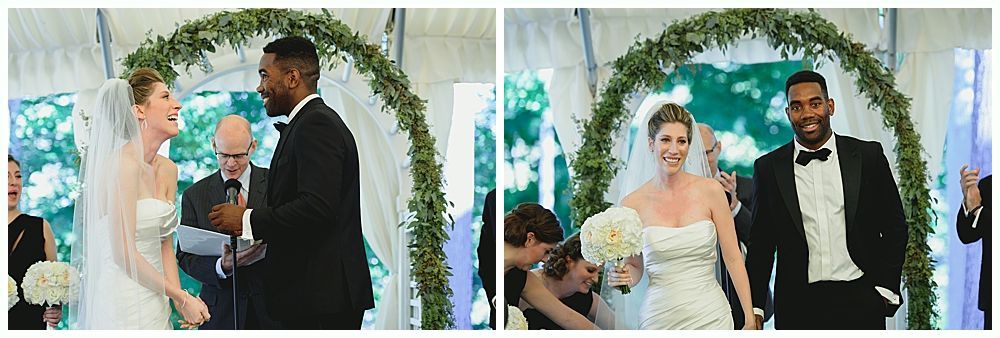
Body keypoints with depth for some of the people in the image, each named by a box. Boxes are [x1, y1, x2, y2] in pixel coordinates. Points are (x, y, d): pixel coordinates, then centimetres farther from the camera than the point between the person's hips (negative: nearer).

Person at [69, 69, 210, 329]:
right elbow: (123, 253, -17)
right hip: (124, 305, -8)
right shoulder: (124, 164, -14)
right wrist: (182, 297, -11)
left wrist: (179, 301, -1)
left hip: (155, 306, 8)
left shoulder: (168, 170, 11)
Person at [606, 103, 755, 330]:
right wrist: (622, 277, -15)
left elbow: (733, 258, 0)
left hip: (711, 316, 0)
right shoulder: (633, 204, -3)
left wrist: (750, 320, -2)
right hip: (660, 318, 0)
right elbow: (635, 267, 8)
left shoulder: (710, 191, -3)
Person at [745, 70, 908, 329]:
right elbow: (760, 244, 8)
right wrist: (754, 308, 2)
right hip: (798, 306, 0)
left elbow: (894, 227, 8)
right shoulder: (769, 168, 5)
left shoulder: (868, 157, 4)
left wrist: (886, 289, 0)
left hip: (860, 301, 0)